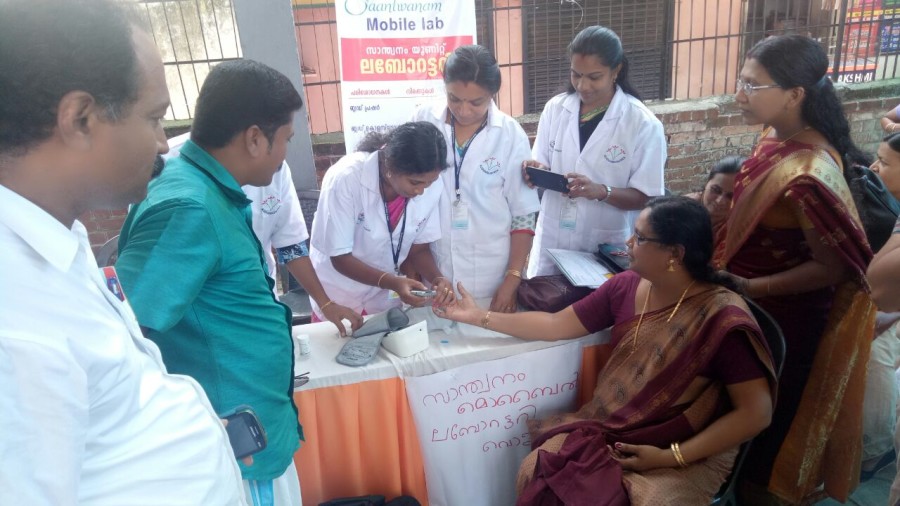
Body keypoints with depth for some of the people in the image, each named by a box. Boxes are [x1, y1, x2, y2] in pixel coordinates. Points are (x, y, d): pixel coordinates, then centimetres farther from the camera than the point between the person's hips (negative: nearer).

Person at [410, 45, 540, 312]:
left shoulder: (511, 135, -9)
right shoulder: (422, 122, -6)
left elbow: (524, 216, -4)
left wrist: (513, 279, -9)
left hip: (490, 278, -1)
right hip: (430, 271, 1)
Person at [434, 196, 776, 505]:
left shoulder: (723, 320, -19)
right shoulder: (625, 287, -3)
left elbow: (755, 413, -16)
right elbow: (556, 325, 4)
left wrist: (670, 457, -20)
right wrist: (480, 317, 1)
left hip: (687, 456, -4)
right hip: (609, 431, 5)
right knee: (536, 473, -14)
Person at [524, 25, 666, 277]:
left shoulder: (643, 124, -11)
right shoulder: (555, 108, -1)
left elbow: (647, 198, -10)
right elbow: (542, 165, 7)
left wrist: (602, 191, -26)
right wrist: (537, 171, -15)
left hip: (606, 248, -3)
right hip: (552, 241, 3)